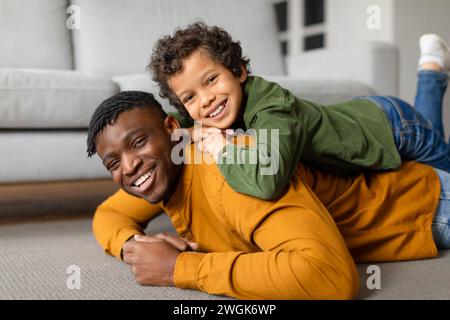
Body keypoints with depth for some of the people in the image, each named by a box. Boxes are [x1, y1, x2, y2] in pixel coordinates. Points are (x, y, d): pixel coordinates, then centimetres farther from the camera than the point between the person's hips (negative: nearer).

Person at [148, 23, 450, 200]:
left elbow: (267, 183, -61)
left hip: (392, 123, -6)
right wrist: (197, 131, -22)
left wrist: (224, 151, -46)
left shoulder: (273, 112, -43)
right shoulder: (236, 106, -22)